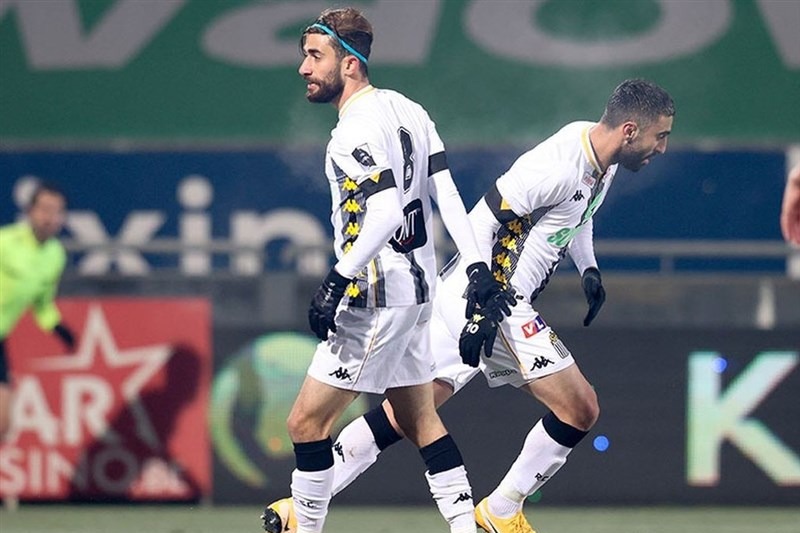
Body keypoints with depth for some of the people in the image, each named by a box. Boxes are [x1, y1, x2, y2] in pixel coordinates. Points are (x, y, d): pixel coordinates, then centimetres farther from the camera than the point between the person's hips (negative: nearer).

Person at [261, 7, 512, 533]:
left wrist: (338, 281, -26)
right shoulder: (406, 110, 9)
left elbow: (386, 216, -28)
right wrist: (477, 267, 4)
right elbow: (447, 195, 6)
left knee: (307, 423, -4)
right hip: (416, 290, 10)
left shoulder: (355, 133, -18)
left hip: (378, 302, -10)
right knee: (419, 419, 19)